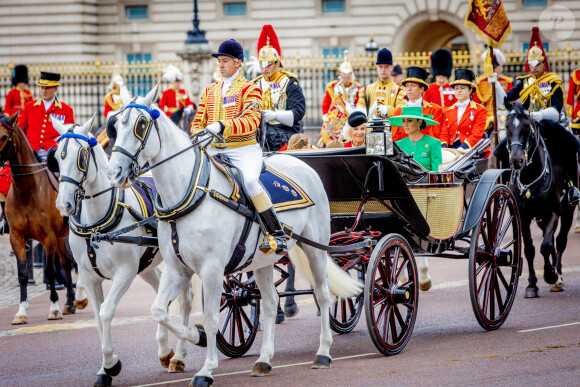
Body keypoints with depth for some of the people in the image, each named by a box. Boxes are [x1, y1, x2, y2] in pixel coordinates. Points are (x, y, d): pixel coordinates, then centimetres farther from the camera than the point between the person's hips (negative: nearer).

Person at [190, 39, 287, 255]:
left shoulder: (249, 89, 0)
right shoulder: (210, 91, 18)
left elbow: (252, 121, -16)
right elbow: (198, 121, 19)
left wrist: (221, 126, -30)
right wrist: (199, 135, -6)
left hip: (244, 150, -6)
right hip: (215, 151, 6)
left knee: (249, 180, -34)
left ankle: (277, 235, -29)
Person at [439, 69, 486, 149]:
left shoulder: (479, 110, 7)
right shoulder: (448, 112, 20)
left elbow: (476, 135, -2)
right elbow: (444, 134, 14)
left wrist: (461, 149, -17)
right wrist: (443, 148, -9)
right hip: (450, 149, 3)